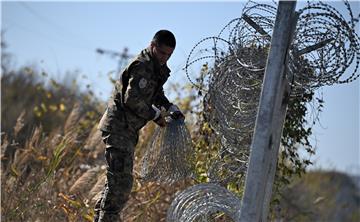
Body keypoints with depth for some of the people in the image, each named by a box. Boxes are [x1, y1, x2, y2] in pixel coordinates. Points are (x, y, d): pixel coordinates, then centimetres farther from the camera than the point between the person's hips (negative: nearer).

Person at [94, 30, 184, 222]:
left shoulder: (157, 68, 16)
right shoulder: (142, 66, -17)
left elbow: (156, 94, 30)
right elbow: (132, 99, -23)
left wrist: (172, 108, 13)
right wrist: (155, 114, -12)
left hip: (127, 129, 11)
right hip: (118, 128, -11)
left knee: (117, 180, 16)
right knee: (121, 181, -15)